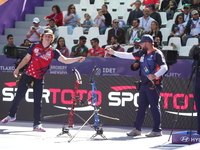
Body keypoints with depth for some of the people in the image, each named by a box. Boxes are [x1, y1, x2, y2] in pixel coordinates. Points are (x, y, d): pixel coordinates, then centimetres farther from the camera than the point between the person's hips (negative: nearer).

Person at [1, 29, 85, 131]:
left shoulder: (52, 52, -1)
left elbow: (65, 60, -9)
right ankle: (11, 115, 25)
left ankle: (37, 124, 6)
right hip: (27, 76, 0)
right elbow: (26, 58, 9)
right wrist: (18, 68, 6)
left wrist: (77, 59, -23)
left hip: (39, 80, 0)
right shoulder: (34, 46, 2)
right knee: (19, 96, 4)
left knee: (38, 102, -1)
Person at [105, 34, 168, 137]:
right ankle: (137, 129, 17)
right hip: (144, 84, 8)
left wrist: (155, 76, -35)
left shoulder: (157, 54, -10)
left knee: (154, 107, -6)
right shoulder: (142, 54, 15)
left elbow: (164, 67, -20)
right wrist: (114, 53, 19)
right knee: (141, 106, 11)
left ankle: (157, 130, -1)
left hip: (153, 85, -8)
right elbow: (128, 56, 20)